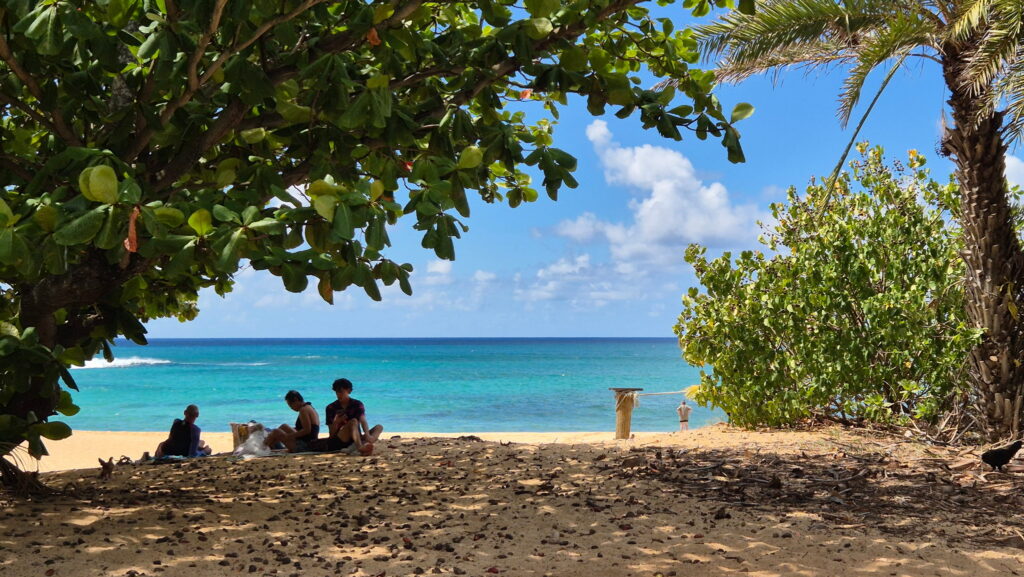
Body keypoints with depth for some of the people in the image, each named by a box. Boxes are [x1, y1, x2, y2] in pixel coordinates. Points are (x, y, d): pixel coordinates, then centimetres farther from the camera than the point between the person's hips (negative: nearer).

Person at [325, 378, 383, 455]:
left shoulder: (357, 404, 4)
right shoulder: (331, 408, 1)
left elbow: (363, 421, -15)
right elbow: (332, 434, -3)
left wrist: (367, 435, -35)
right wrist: (336, 422, -24)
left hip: (355, 440, 3)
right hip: (338, 442, -3)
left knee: (379, 427, -16)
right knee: (353, 421, -28)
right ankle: (360, 447, -59)